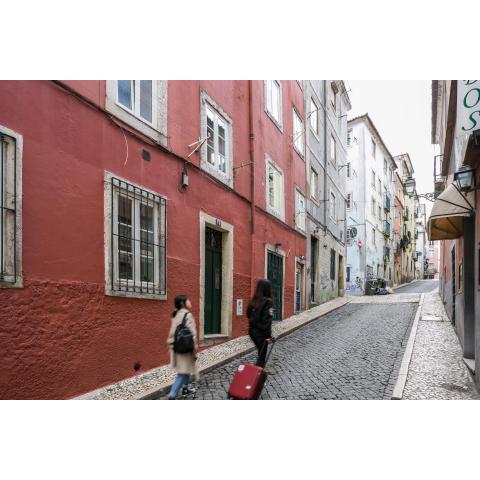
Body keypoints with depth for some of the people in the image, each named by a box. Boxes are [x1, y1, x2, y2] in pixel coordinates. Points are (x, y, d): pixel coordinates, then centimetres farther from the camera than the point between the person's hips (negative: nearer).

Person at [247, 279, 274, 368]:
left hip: (252, 330, 7)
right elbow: (267, 320, -19)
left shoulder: (253, 301, 5)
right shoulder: (268, 301, -15)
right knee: (262, 355, 4)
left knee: (261, 353, 24)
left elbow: (249, 316, 10)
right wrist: (268, 335, -15)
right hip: (261, 332, -7)